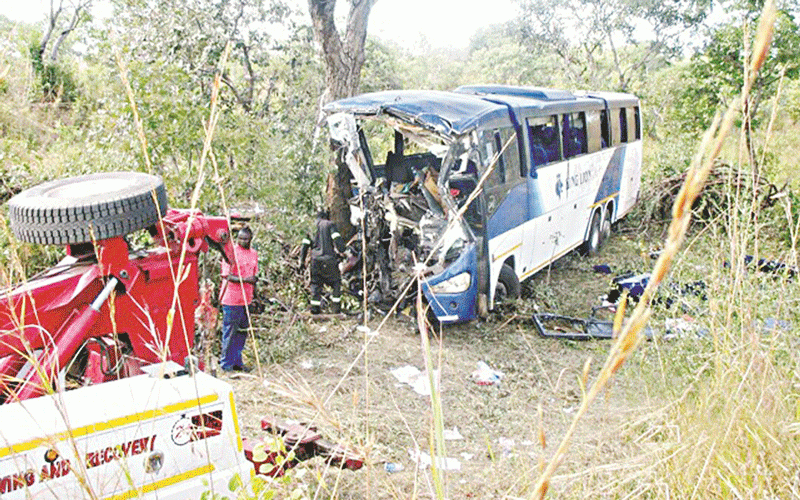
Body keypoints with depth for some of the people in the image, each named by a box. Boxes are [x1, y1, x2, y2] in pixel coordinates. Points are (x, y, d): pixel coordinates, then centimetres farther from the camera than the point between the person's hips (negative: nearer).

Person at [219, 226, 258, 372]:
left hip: (246, 299, 7)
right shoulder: (231, 252, -9)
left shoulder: (253, 254, 12)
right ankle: (226, 364, 8)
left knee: (243, 331, 12)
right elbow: (227, 276, -14)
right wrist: (244, 279, -25)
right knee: (230, 331, -2)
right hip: (231, 299, -7)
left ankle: (237, 362, 23)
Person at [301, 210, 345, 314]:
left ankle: (315, 307, 5)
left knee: (316, 283, 12)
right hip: (329, 259, -3)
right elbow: (336, 238, -10)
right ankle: (336, 307, 5)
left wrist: (302, 259, 12)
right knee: (336, 282, 10)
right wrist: (341, 250, -2)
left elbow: (305, 243, 10)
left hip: (316, 259, 3)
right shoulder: (330, 224, 4)